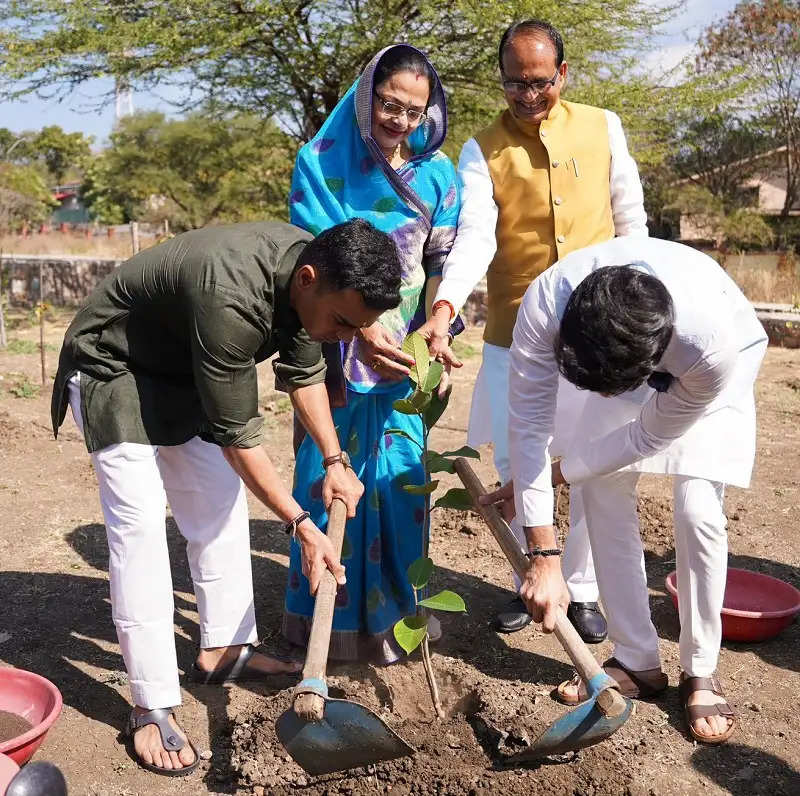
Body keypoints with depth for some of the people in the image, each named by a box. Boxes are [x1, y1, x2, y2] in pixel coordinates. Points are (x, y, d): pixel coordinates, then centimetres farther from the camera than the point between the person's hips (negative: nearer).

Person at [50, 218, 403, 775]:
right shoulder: (231, 298, -40)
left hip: (184, 371, 8)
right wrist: (301, 526, -25)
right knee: (140, 523, -14)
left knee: (220, 504, 8)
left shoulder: (309, 264, -15)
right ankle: (153, 708, -7)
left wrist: (334, 461, -2)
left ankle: (224, 650, 21)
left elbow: (304, 372, 2)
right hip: (111, 369, -8)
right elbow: (238, 437, -31)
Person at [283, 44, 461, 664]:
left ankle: (397, 612, 24)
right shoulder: (323, 163, -6)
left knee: (401, 477, 8)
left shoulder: (437, 174, 4)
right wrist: (361, 332, -21)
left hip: (403, 354, 3)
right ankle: (333, 615, 19)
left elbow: (442, 266, 6)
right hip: (339, 350, -3)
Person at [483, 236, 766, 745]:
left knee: (698, 510, -16)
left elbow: (650, 435, -26)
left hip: (719, 373, -3)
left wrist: (556, 473, -18)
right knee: (604, 495, -7)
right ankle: (637, 662, 8)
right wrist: (544, 557, -31)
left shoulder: (712, 346, -45)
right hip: (630, 357, 3)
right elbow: (528, 424, -32)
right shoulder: (545, 304, -40)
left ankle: (702, 673, 4)